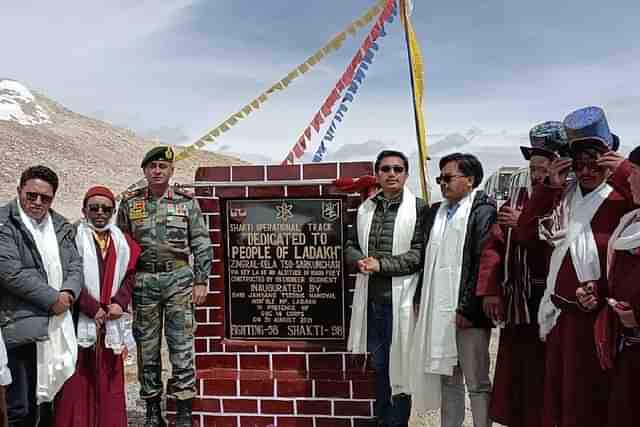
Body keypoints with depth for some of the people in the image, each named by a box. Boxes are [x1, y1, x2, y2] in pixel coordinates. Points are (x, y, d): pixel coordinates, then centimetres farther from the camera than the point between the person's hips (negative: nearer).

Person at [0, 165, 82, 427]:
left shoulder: (61, 226, 14)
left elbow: (75, 264, 13)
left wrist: (69, 292, -8)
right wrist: (52, 298, -12)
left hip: (58, 328, 6)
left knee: (47, 401, 15)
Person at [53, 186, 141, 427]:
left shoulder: (123, 242, 12)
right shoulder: (73, 237, -1)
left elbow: (131, 275, 7)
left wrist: (120, 302, -9)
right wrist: (92, 308, -14)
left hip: (112, 322, 4)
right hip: (80, 321, -3)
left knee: (110, 384, 9)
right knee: (77, 383, -1)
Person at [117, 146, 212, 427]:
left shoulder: (186, 202, 4)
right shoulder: (130, 203, 7)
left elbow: (202, 245, 3)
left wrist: (201, 281, -3)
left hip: (179, 278, -1)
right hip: (143, 280, 2)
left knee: (182, 346, 0)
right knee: (147, 348, 8)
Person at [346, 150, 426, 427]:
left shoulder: (419, 208, -6)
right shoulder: (365, 208, 10)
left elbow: (420, 253, -12)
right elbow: (350, 246, 11)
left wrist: (381, 264, -17)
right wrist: (360, 261, -10)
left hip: (399, 300, -5)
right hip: (371, 300, 5)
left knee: (399, 368, 7)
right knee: (378, 367, 18)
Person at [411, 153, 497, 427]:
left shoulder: (483, 211, -8)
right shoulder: (434, 212, 14)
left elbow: (484, 263, -15)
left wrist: (468, 308, -17)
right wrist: (422, 300, 10)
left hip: (467, 312, -7)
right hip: (438, 311, 7)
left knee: (477, 382, 5)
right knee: (447, 379, 17)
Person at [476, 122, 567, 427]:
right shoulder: (517, 198, 11)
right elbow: (494, 245, 6)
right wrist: (490, 290, -2)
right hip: (518, 306, 5)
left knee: (547, 379, 6)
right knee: (514, 375, 13)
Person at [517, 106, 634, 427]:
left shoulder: (621, 197, -9)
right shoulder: (564, 194, 9)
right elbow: (527, 230, 6)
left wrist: (623, 173, -21)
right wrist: (549, 185, -2)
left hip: (593, 314, -6)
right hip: (559, 310, 6)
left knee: (586, 399, 7)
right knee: (555, 391, 19)